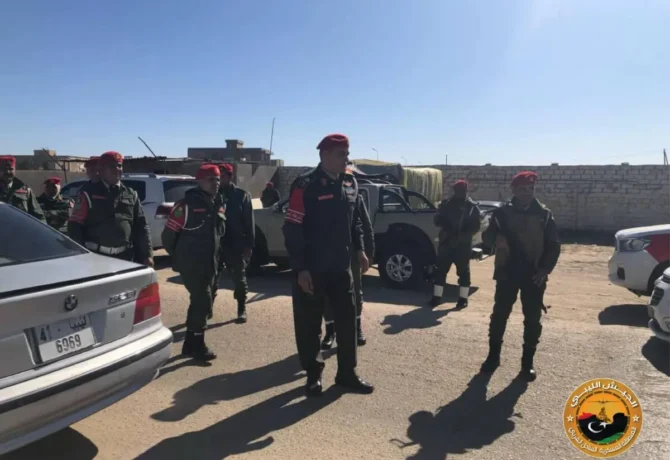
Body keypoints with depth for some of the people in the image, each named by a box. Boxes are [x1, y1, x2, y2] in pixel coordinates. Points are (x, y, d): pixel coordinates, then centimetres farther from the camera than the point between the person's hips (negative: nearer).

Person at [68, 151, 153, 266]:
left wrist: (147, 254, 3)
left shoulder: (131, 195, 11)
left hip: (124, 258, 4)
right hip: (95, 256, -4)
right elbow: (75, 226, -3)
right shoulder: (89, 193, -1)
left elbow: (141, 226, 10)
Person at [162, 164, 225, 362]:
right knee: (203, 302, -9)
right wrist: (178, 257, 0)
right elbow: (168, 234, -10)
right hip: (191, 264, -8)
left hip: (209, 264, 8)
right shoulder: (187, 204, -13)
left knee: (200, 302, 14)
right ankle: (197, 346, 6)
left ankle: (190, 344, 28)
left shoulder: (218, 204, 10)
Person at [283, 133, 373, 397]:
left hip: (341, 266, 6)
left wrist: (359, 249, 7)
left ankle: (347, 374, 25)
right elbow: (292, 230, -15)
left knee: (347, 320, 10)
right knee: (309, 324, 7)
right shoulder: (305, 186, -12)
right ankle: (314, 375, 24)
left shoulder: (350, 184, 8)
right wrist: (300, 268, -18)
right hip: (311, 269, -6)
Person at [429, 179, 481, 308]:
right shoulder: (446, 204, 8)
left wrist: (462, 235, -19)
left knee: (463, 272, 3)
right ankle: (437, 296, 13)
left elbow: (476, 226, -4)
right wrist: (446, 228, -13)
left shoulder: (472, 207, 2)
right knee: (441, 270, 4)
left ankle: (463, 298, 13)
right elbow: (437, 219, 7)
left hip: (463, 245, -2)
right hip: (446, 242, 2)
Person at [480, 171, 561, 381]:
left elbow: (554, 245, 3)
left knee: (532, 320, 5)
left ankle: (527, 362, 18)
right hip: (507, 272, 0)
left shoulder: (544, 214, 2)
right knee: (499, 315, 5)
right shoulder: (502, 212, 1)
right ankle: (493, 355, 20)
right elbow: (486, 236, 1)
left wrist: (545, 269, -9)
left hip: (534, 275, 1)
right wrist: (496, 238, -22)